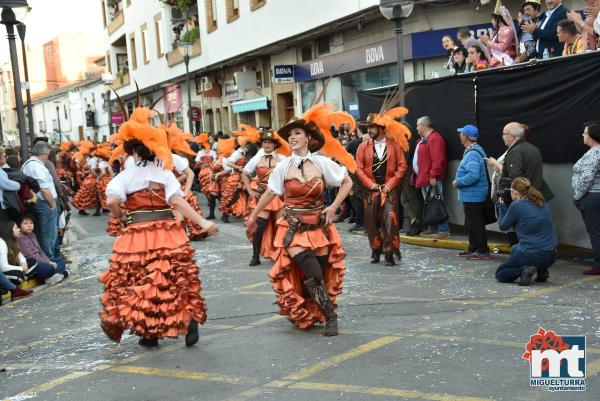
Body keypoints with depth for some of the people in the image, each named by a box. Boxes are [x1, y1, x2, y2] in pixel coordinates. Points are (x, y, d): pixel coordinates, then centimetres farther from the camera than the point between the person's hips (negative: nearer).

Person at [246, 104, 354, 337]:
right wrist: (253, 217, 14)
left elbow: (347, 182, 5)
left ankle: (312, 315, 26)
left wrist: (333, 207, -4)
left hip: (319, 227, 2)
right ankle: (330, 316, -1)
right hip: (294, 229, -2)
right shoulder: (284, 166, -4)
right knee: (313, 276, -17)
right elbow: (270, 193, 8)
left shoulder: (322, 163, -4)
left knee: (323, 275, 2)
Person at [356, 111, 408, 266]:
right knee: (372, 222, 6)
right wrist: (370, 184, -8)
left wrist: (390, 184, -8)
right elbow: (359, 168, 2)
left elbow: (402, 166, -1)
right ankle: (376, 250, 22)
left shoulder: (394, 144, 1)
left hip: (389, 189, -2)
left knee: (390, 221, -9)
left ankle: (389, 253, 1)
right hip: (371, 190, 2)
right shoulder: (363, 147, 5)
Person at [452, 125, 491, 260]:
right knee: (470, 224, 20)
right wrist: (459, 181, 10)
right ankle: (473, 248, 31)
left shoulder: (472, 154, -22)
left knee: (475, 224, -4)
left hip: (472, 196, -11)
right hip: (470, 195, 11)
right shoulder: (474, 150, 12)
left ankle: (483, 252, 2)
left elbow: (473, 175, -32)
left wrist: (457, 182, -20)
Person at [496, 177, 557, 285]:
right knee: (514, 249, 35)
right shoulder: (542, 203, 9)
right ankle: (541, 269, 14)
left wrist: (501, 207, 17)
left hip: (532, 255, -7)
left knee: (500, 274, 15)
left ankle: (524, 269, -11)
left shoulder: (516, 206, -12)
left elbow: (503, 226, 3)